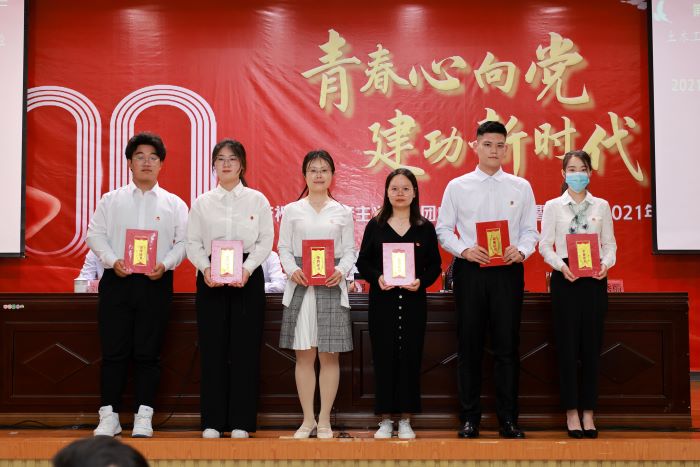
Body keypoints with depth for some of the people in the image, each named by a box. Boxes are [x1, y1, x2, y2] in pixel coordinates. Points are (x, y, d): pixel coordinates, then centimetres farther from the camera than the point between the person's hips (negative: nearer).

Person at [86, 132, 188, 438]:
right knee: (113, 351, 1)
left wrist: (165, 264, -13)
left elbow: (183, 241, 4)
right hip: (117, 279, 1)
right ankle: (109, 416, 9)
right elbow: (95, 234, 5)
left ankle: (143, 418, 9)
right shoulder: (111, 200, 11)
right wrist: (112, 260, -11)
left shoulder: (174, 204, 10)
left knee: (147, 353, 2)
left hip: (156, 283, 0)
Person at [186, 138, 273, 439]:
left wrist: (247, 269, -15)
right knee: (212, 348, 0)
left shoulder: (257, 200, 6)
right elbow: (193, 243, 5)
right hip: (210, 278, 1)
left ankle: (241, 422, 7)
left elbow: (266, 241, 0)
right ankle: (212, 422, 8)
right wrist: (205, 268, -13)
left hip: (248, 277, -1)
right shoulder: (202, 202, 9)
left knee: (245, 347, -1)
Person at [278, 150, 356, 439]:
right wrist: (292, 270, -13)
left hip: (331, 286, 0)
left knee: (329, 355, 0)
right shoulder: (292, 210, 9)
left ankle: (324, 420, 9)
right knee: (304, 355, 2)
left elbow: (350, 250, 6)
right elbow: (284, 248, 6)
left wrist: (341, 271, -14)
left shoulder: (343, 212, 9)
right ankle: (307, 419, 12)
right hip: (300, 286, 0)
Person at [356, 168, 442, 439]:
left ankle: (405, 420, 11)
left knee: (410, 358, 2)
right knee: (383, 358, 1)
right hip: (382, 301, 0)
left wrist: (421, 281, -14)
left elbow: (435, 265, 5)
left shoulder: (425, 228, 6)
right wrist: (377, 278, -14)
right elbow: (363, 262, 5)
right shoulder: (375, 226, 6)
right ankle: (385, 420, 10)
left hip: (413, 301, 0)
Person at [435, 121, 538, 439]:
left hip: (508, 270, 1)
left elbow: (530, 230, 7)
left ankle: (508, 419, 10)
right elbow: (443, 229, 5)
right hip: (470, 269, 0)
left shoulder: (521, 187, 9)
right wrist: (464, 250, -12)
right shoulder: (457, 186, 6)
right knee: (470, 345, 4)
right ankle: (469, 418, 12)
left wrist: (520, 251, -13)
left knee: (506, 346, 2)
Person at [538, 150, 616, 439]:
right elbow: (545, 245, 1)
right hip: (565, 277, -1)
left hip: (594, 277, 2)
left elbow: (610, 243, 8)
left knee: (592, 344, 2)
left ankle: (588, 412, 10)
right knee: (567, 344, -1)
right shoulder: (553, 206, 5)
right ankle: (571, 412, 6)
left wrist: (606, 263, -11)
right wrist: (561, 265, -16)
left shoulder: (601, 206, 10)